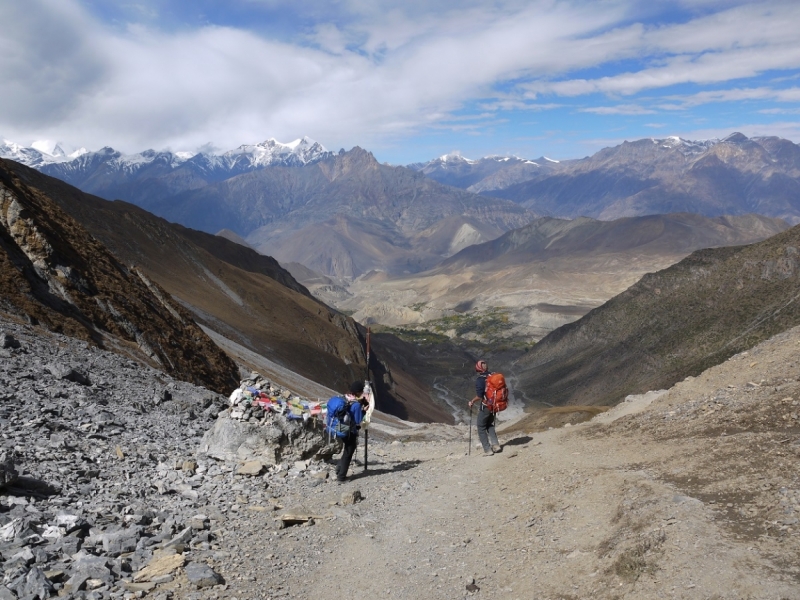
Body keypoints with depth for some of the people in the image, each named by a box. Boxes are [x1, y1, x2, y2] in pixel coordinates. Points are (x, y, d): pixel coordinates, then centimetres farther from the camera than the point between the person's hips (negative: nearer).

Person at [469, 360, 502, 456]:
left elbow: (479, 397, -21)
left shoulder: (479, 380, -20)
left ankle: (487, 450, 5)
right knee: (490, 426, 25)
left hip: (485, 407, -6)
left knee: (481, 428, 8)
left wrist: (471, 402, -3)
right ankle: (496, 445, 17)